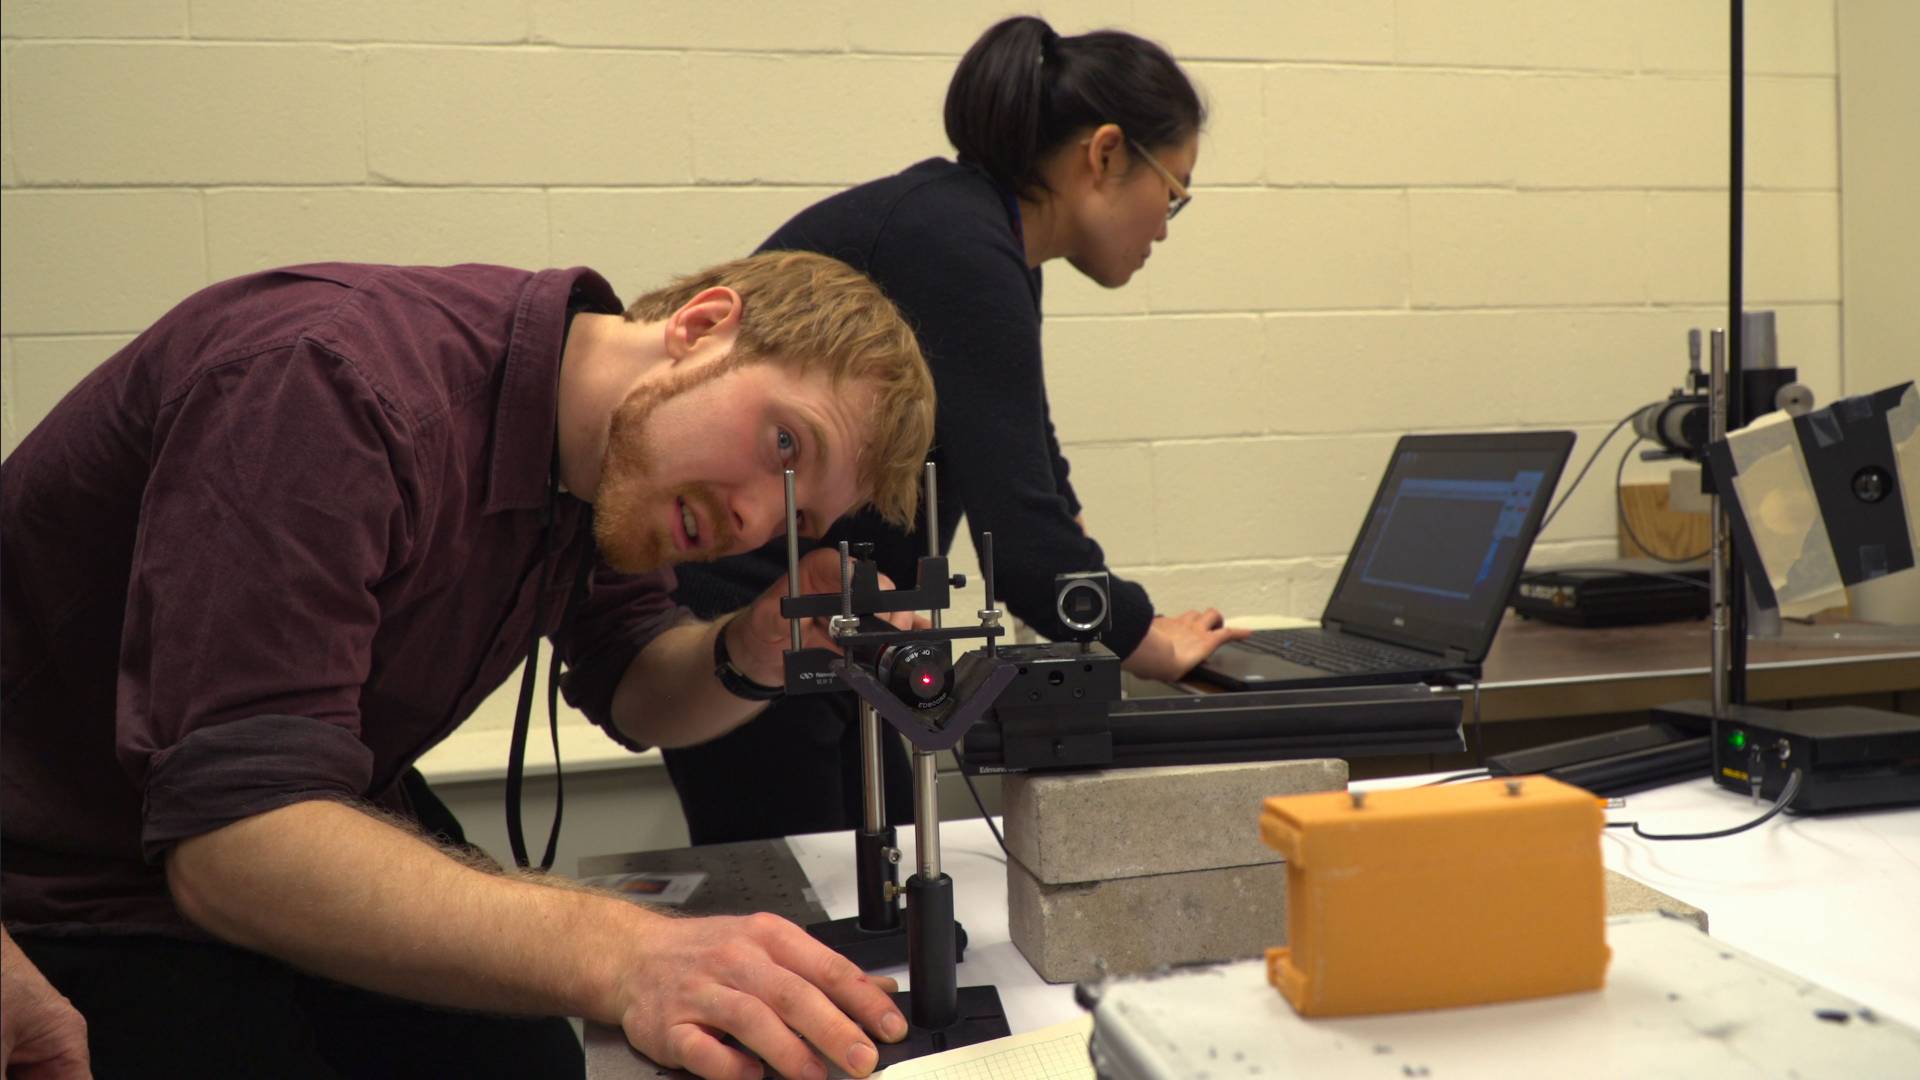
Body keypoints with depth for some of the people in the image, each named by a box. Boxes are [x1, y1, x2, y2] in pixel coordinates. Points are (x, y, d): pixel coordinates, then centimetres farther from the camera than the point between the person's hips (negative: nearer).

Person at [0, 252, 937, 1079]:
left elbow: (631, 688, 6)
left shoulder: (613, 458, -6)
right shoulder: (335, 387, -30)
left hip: (325, 856, 7)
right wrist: (618, 956, -47)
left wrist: (754, 658, -16)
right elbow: (234, 836, -36)